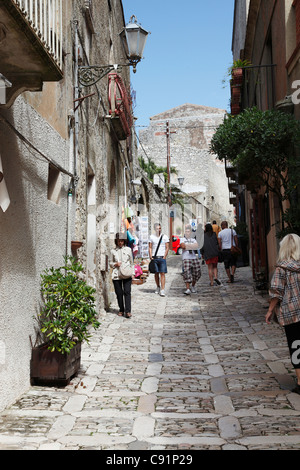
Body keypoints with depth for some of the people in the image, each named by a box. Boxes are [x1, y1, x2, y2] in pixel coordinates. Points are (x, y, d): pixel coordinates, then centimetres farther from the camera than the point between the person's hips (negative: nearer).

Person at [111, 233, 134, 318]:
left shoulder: (128, 250, 8)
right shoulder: (113, 251, 9)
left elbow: (131, 262, 14)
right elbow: (111, 263, 16)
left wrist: (132, 273, 7)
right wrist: (115, 264, -6)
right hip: (116, 275, 1)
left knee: (127, 292, -10)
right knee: (119, 293, 3)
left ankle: (128, 311, -10)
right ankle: (121, 310, 16)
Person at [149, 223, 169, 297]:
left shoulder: (165, 237, 5)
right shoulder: (152, 237, 9)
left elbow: (167, 248, 3)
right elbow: (150, 248, 9)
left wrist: (164, 257, -7)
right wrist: (151, 257, -2)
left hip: (162, 258, -2)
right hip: (154, 257, 2)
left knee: (162, 273, -8)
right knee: (156, 273, 7)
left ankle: (162, 290, -12)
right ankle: (158, 287, 24)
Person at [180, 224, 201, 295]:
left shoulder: (194, 240, 19)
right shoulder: (182, 239, 11)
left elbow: (196, 246, 0)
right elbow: (182, 245, -10)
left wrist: (187, 246, -10)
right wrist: (192, 247, -7)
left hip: (194, 258, 4)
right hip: (186, 258, -4)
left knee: (197, 273, 4)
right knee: (187, 273, -14)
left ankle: (193, 286, 26)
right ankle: (188, 289, -15)